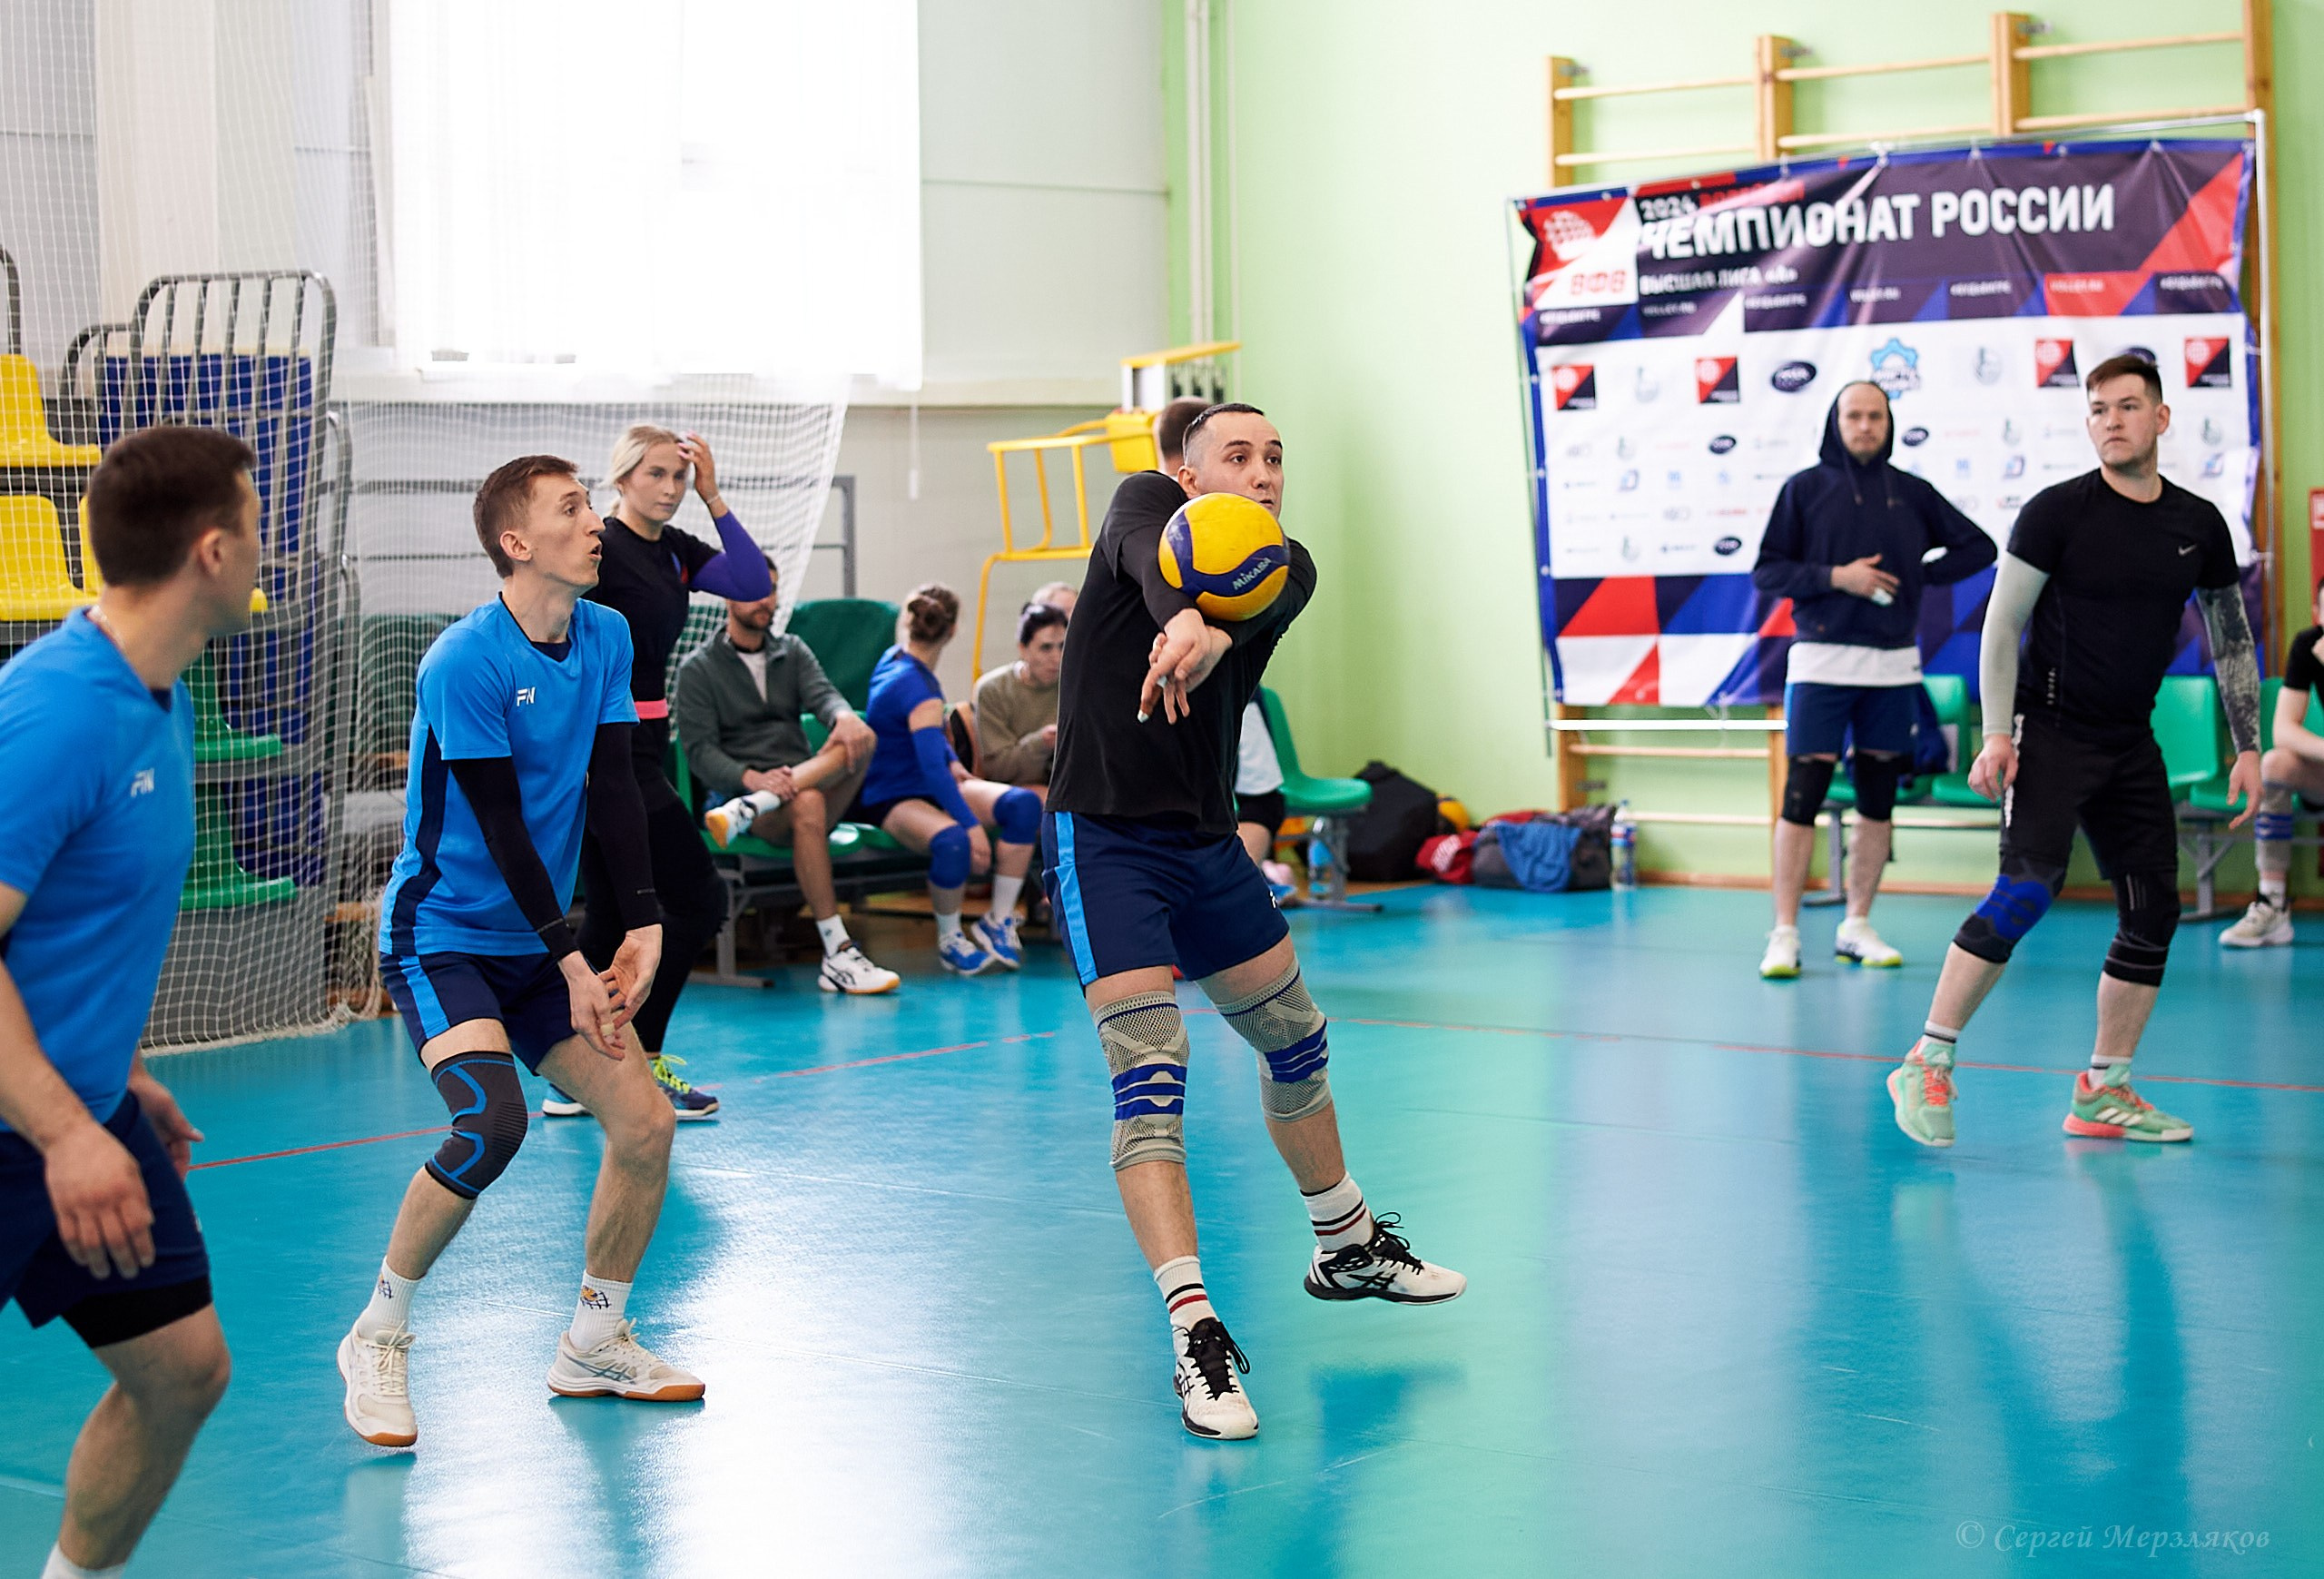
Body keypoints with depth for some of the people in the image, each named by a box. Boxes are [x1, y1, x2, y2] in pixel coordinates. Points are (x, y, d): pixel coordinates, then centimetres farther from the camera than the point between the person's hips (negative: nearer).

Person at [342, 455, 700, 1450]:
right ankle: (377, 1337, -8)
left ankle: (594, 1344, 17)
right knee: (493, 1121, -28)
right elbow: (502, 828, -18)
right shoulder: (464, 661, -18)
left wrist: (642, 928, -7)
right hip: (443, 934, -7)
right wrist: (572, 963, -18)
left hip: (534, 945, 7)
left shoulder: (606, 637, 4)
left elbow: (611, 790, 2)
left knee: (646, 1121, -2)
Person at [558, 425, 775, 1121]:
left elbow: (753, 584, 0)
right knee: (698, 900, -7)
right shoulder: (600, 547, -13)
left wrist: (713, 496, -3)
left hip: (642, 743, 9)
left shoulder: (675, 551, 11)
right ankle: (638, 1060, 0)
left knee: (613, 913, 11)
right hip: (606, 747, -9)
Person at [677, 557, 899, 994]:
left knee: (861, 739, -26)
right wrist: (751, 777, -25)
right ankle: (837, 956, -43)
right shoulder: (698, 669, 5)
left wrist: (843, 715, -29)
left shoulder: (792, 651, 18)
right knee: (807, 805, -38)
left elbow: (822, 694, -2)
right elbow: (700, 751, -5)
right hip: (738, 791, -4)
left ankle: (748, 811, -39)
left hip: (803, 782, 4)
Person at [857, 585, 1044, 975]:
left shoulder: (894, 657, 5)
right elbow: (931, 765, -33)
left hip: (932, 785, 9)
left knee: (1023, 804, -14)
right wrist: (971, 824, -36)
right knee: (953, 842, -41)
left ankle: (999, 921, -8)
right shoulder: (917, 688, -24)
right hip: (890, 800, -9)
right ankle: (950, 939, -15)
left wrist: (951, 762, 16)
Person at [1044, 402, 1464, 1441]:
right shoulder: (1149, 502, -7)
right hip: (1105, 838, -6)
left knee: (1295, 1042, 21)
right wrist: (1185, 616, -56)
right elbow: (1155, 565, -32)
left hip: (1208, 843, 6)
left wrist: (1213, 635, -49)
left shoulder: (1287, 567, 2)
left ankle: (1348, 1249, 43)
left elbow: (1259, 602, -24)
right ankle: (1194, 1334, -19)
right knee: (1150, 1079, -17)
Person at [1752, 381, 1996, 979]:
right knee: (1802, 795, -8)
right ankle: (1785, 934, -4)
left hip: (1893, 665, 3)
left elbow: (1978, 548, 15)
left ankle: (1856, 927, 17)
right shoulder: (1805, 488, 3)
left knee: (1877, 799, 7)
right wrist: (1835, 577, -13)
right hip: (1821, 662, -3)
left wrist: (1918, 575, 2)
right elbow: (1766, 571, 0)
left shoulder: (1911, 493, 10)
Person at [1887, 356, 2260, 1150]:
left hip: (2131, 743, 6)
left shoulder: (2200, 525, 6)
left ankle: (2102, 1092, 14)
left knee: (2154, 911, 2)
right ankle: (1926, 1064, -14)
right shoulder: (2056, 512, -8)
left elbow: (2231, 637, 15)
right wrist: (1997, 734, -14)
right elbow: (2001, 623, -6)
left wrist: (2248, 747, 11)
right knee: (2026, 889, -22)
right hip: (2050, 732, -6)